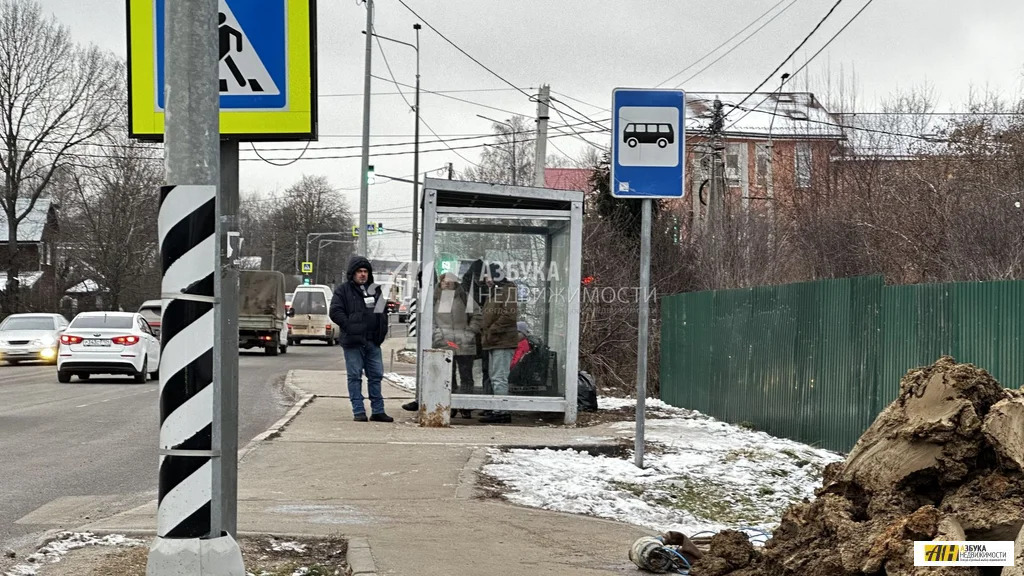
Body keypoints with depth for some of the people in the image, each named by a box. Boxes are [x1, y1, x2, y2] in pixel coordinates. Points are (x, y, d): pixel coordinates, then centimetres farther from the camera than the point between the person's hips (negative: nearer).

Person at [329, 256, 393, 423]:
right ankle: (359, 412, 1)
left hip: (373, 341, 5)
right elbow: (335, 312, -8)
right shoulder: (343, 290, 1)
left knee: (376, 375, 6)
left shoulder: (374, 290, 18)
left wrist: (382, 330, 10)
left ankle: (378, 411, 12)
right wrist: (349, 326, -15)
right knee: (355, 376, -2)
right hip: (353, 341, -5)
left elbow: (383, 312, 24)